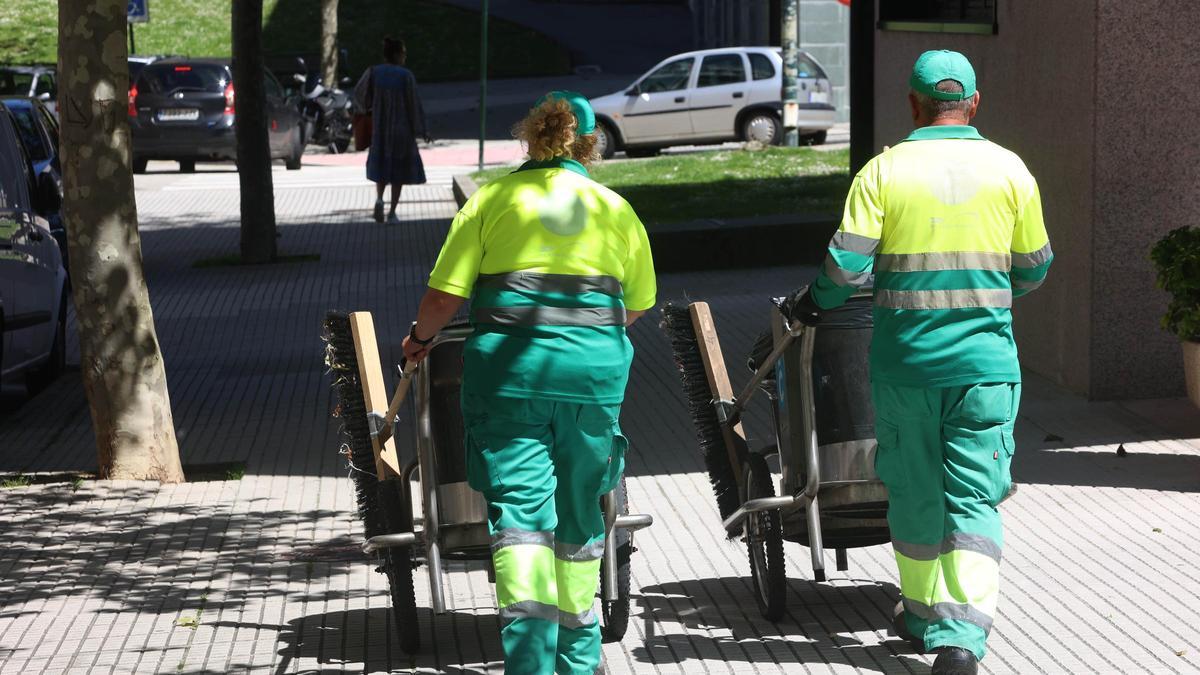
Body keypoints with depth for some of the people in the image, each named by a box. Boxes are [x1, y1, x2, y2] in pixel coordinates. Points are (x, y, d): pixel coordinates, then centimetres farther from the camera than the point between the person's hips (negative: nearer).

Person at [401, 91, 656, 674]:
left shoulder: (492, 199, 5)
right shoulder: (615, 208, 13)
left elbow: (443, 296, -1)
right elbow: (638, 305, 20)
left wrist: (419, 338, 19)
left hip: (510, 363, -2)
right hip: (595, 366, 2)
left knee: (519, 506, -5)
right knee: (579, 512, 15)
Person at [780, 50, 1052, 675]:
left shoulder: (884, 171, -4)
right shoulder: (1008, 170, 1)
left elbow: (847, 266, -10)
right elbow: (1032, 270, 9)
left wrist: (808, 302, 10)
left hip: (906, 364, 0)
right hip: (986, 364, 0)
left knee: (915, 494, 15)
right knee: (974, 501, 1)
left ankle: (922, 615, 30)